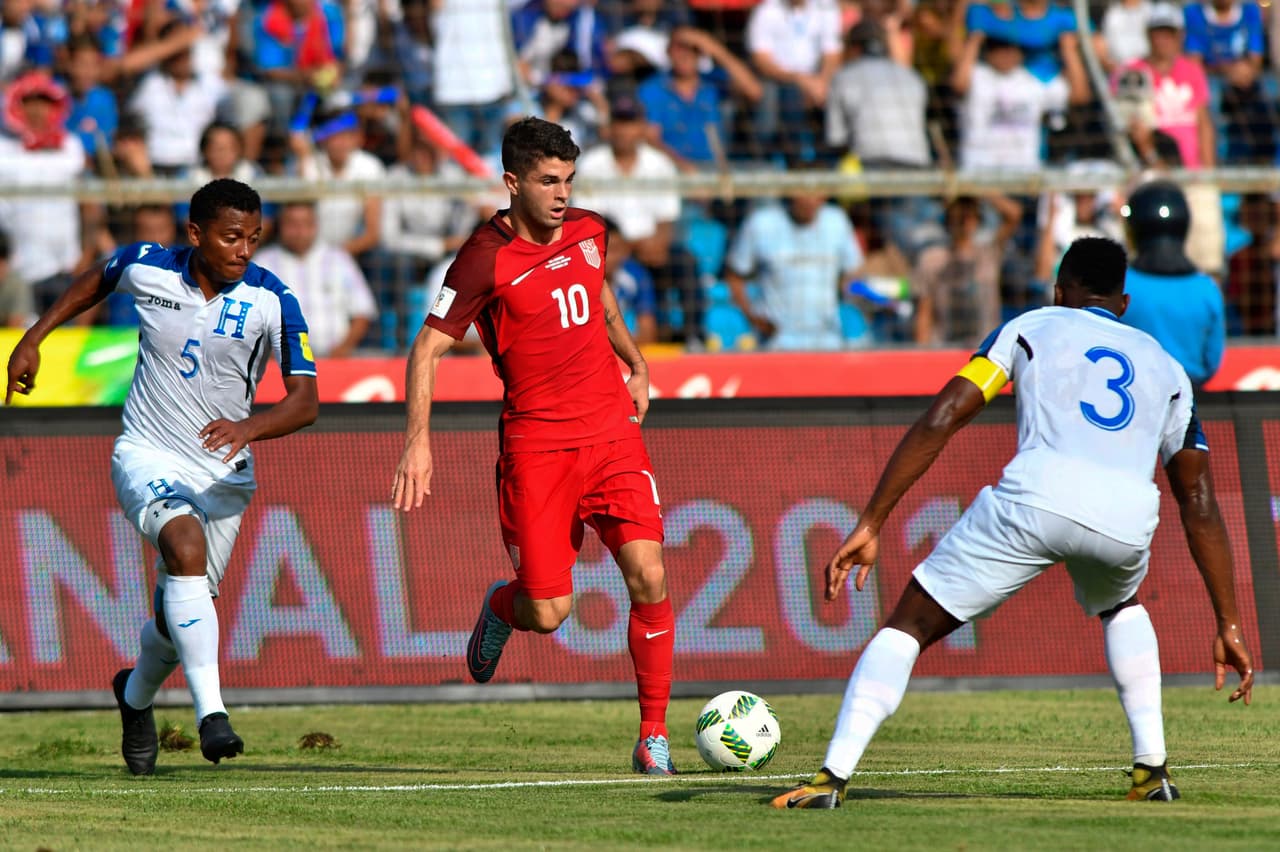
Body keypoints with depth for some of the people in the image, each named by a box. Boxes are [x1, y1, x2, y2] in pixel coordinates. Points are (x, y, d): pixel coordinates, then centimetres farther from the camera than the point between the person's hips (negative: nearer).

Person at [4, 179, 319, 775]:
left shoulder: (271, 301, -14)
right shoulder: (147, 268, -10)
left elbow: (305, 401, -20)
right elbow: (95, 280, 15)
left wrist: (250, 427, -39)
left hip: (223, 473, 2)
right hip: (147, 456, -1)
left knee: (179, 620, 7)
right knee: (185, 544, -32)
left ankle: (137, 695, 44)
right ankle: (211, 714, -38)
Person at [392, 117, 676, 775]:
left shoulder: (588, 232, 7)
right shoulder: (486, 259, -10)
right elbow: (428, 348, -8)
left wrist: (635, 363, 28)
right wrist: (417, 440, -19)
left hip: (612, 429, 4)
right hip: (536, 443, -4)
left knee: (647, 575, -13)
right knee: (548, 614, -6)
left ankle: (653, 735, -3)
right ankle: (502, 605, 33)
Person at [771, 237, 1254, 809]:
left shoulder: (1032, 327, 26)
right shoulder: (1166, 369, 33)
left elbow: (941, 419, 12)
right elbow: (1200, 506, 28)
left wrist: (870, 525, 10)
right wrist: (1228, 625, 29)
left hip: (1037, 495, -3)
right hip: (1128, 515, 3)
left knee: (910, 625, 10)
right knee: (1121, 607, 38)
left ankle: (833, 778, -5)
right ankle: (1152, 771, 25)